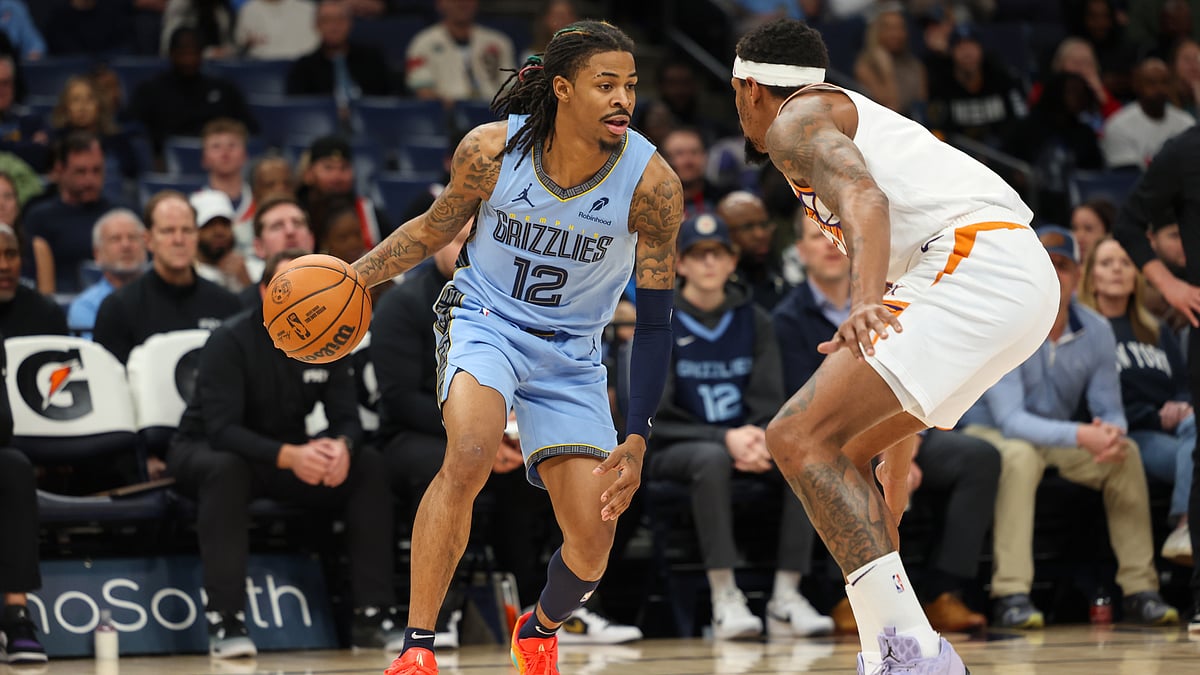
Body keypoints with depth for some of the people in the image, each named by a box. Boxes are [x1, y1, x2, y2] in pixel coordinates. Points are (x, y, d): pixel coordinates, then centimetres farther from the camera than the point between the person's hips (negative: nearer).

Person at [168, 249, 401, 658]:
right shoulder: (230, 342, -20)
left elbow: (346, 417, -9)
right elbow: (221, 429, -30)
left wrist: (343, 446, -35)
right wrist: (288, 456, -46)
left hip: (288, 453, 5)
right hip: (205, 451, -5)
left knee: (369, 466, -17)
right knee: (227, 468, -40)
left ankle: (372, 616, -17)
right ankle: (225, 623, -40)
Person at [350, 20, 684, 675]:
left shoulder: (650, 184, -20)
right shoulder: (490, 151, -19)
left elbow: (655, 321, -13)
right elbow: (435, 228, 3)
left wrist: (637, 441, -18)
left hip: (570, 354, 2)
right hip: (483, 320, -1)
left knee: (593, 541, -5)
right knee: (469, 455, -33)